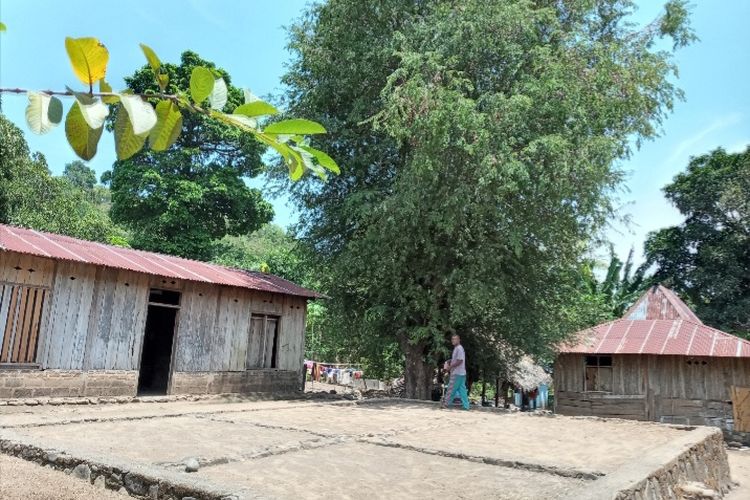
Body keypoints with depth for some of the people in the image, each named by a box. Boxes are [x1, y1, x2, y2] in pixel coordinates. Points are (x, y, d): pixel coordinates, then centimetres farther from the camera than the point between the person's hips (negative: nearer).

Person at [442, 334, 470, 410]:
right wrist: (449, 361, 11)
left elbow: (459, 361, -21)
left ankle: (446, 404, 3)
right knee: (462, 389, 9)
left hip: (457, 373, -10)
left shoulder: (459, 348, -15)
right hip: (460, 373, 10)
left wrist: (450, 367, -16)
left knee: (451, 389, -3)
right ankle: (465, 405, 11)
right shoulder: (456, 348, 16)